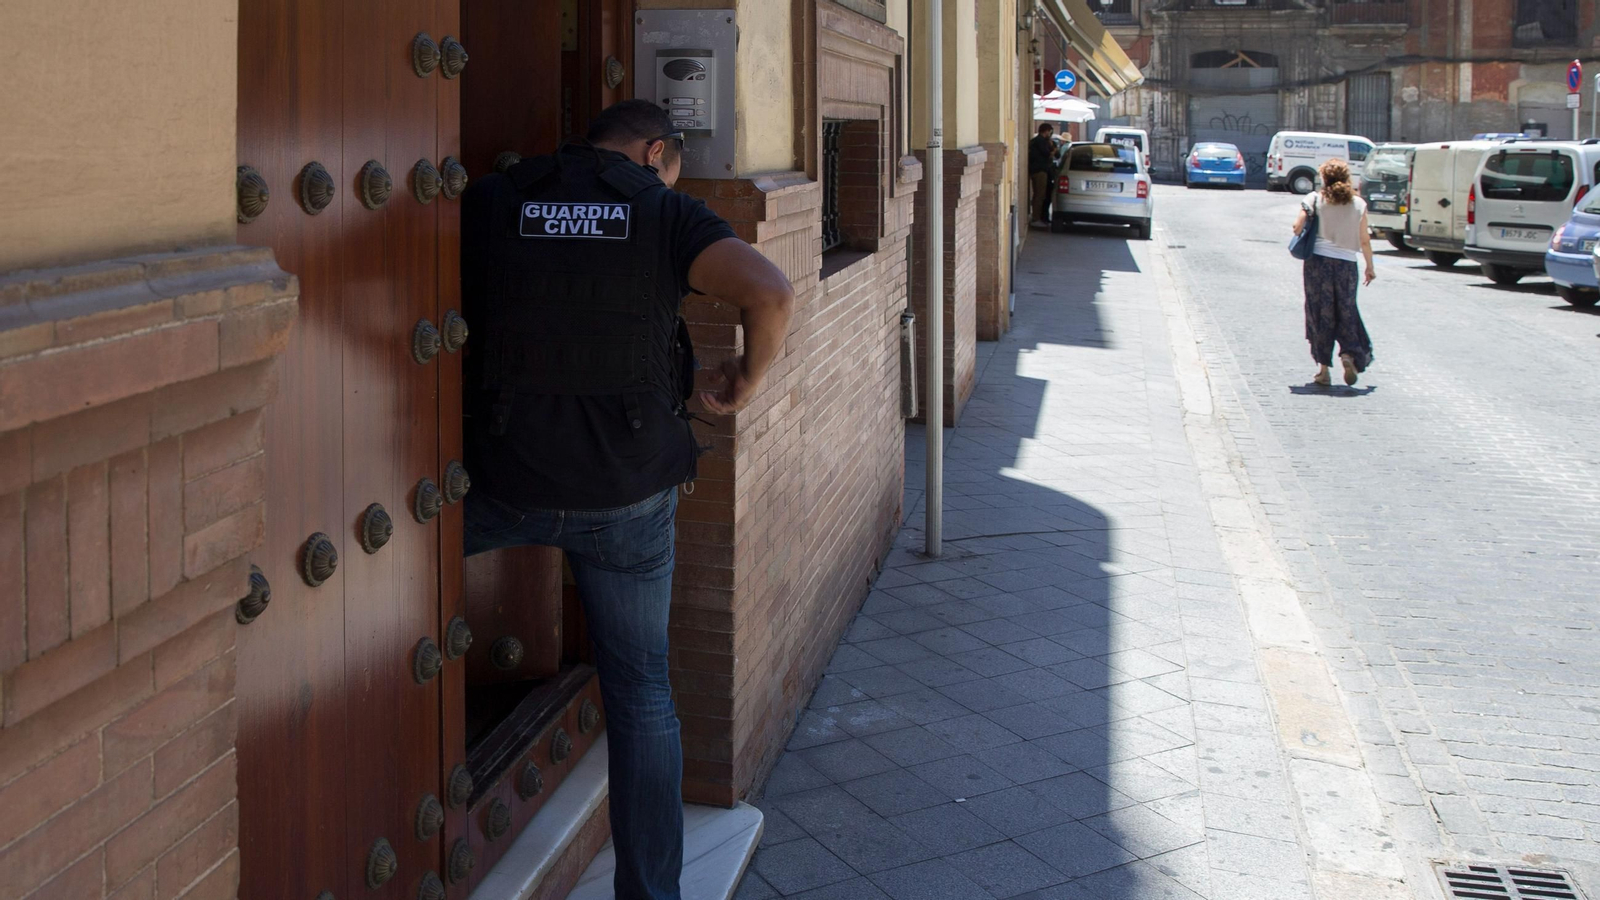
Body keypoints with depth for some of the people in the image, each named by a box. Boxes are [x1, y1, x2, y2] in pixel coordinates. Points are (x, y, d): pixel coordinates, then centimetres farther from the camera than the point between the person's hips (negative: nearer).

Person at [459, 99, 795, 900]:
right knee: (640, 691, 14)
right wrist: (748, 377, 0)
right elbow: (771, 293, -18)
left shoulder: (490, 202, 0)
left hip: (503, 483, 0)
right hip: (628, 495, 0)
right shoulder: (664, 211, -4)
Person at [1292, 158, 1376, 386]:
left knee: (1321, 314, 6)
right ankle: (1349, 354, -8)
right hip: (1346, 263, 1)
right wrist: (1370, 267, 15)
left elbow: (1298, 228, -9)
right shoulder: (1358, 204, 3)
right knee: (1346, 312, 13)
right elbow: (1364, 240, 4)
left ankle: (1323, 368, 7)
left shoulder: (1315, 200, -2)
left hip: (1318, 261, -1)